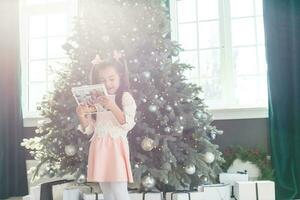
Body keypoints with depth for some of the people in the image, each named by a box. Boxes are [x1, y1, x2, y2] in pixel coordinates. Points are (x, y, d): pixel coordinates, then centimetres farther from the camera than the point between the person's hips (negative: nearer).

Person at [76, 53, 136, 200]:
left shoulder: (125, 97, -3)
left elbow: (128, 124, -15)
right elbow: (88, 129, 14)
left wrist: (113, 107, -28)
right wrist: (81, 116, -7)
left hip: (116, 147, -5)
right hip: (99, 149, 5)